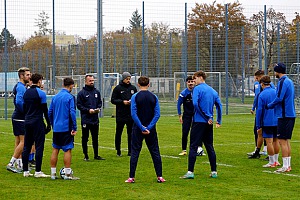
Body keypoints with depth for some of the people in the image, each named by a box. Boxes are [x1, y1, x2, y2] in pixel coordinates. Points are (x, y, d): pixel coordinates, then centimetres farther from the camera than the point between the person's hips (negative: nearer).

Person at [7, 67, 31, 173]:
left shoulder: (19, 87, 16)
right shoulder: (21, 87, -15)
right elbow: (19, 102, -28)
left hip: (17, 117, 11)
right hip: (20, 118, -10)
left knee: (18, 142, 12)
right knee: (23, 141, -9)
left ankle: (20, 165, 17)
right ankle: (11, 164, -9)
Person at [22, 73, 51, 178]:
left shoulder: (26, 93, 10)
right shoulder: (40, 93, -9)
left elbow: (24, 108, 16)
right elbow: (45, 110, -9)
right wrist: (49, 123, -3)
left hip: (27, 122, 7)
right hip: (37, 123, -7)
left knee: (26, 147, 8)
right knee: (39, 147, -4)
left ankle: (25, 171, 10)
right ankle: (38, 171, -6)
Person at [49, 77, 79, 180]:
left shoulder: (55, 97, 10)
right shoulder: (70, 97, -9)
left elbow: (50, 113, 14)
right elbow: (72, 113, -15)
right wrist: (74, 128, -10)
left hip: (56, 128, 6)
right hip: (66, 128, -6)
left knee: (55, 149, 10)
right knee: (68, 150, -2)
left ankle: (53, 173, 13)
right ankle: (68, 174, -2)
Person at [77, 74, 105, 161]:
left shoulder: (97, 92, 10)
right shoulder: (81, 93, -5)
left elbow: (100, 102, 18)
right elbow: (79, 105, -7)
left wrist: (98, 108, -2)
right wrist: (88, 110, -17)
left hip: (95, 119, 5)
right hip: (85, 119, -5)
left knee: (95, 138, 11)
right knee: (85, 138, 3)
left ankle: (96, 155, 19)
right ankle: (86, 156, 9)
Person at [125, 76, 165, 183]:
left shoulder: (135, 97, -6)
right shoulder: (154, 97, 2)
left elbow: (134, 114, -12)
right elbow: (157, 114, -4)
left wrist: (142, 128, -11)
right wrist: (149, 128, -8)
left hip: (138, 129, -2)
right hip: (151, 129, 2)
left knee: (135, 152, 3)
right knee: (155, 152, 8)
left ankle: (131, 177, 3)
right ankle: (160, 176, 6)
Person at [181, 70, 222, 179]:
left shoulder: (198, 89, -6)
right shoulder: (213, 91, 13)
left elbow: (195, 103, -19)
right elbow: (219, 105, 13)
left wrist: (206, 117, -13)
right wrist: (218, 121, 16)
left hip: (199, 121, -6)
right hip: (209, 123, 6)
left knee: (193, 147, -5)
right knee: (210, 147, 13)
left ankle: (190, 172, -11)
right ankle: (214, 171, 13)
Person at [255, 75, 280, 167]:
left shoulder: (262, 95, -9)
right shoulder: (276, 92, 5)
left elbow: (259, 111, -8)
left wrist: (258, 126, -3)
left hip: (267, 122, -6)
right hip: (277, 121, 6)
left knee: (269, 141, -1)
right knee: (275, 140, 14)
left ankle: (272, 162, 1)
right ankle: (276, 160, 21)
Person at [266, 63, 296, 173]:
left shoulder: (282, 82, -14)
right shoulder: (289, 81, 16)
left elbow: (279, 98, -20)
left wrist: (268, 106, -6)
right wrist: (272, 105, 17)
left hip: (284, 115, -10)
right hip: (291, 114, 10)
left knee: (282, 141, -7)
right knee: (287, 140, 14)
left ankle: (285, 166, -7)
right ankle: (288, 165, 17)